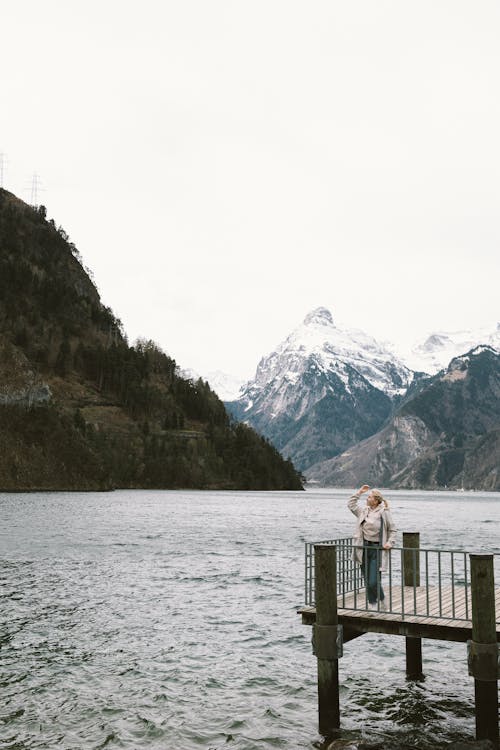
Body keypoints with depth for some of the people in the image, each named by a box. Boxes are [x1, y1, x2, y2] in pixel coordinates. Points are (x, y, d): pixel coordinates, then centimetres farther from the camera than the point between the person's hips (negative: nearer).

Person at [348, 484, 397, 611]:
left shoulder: (384, 513, -7)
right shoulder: (364, 511, 9)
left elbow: (392, 529, 0)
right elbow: (351, 505, 20)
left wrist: (390, 542, -12)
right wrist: (359, 492, 15)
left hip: (377, 549, -6)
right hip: (364, 548, 6)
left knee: (374, 583, -9)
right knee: (367, 582, 10)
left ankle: (382, 604, 15)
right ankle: (372, 605, 22)